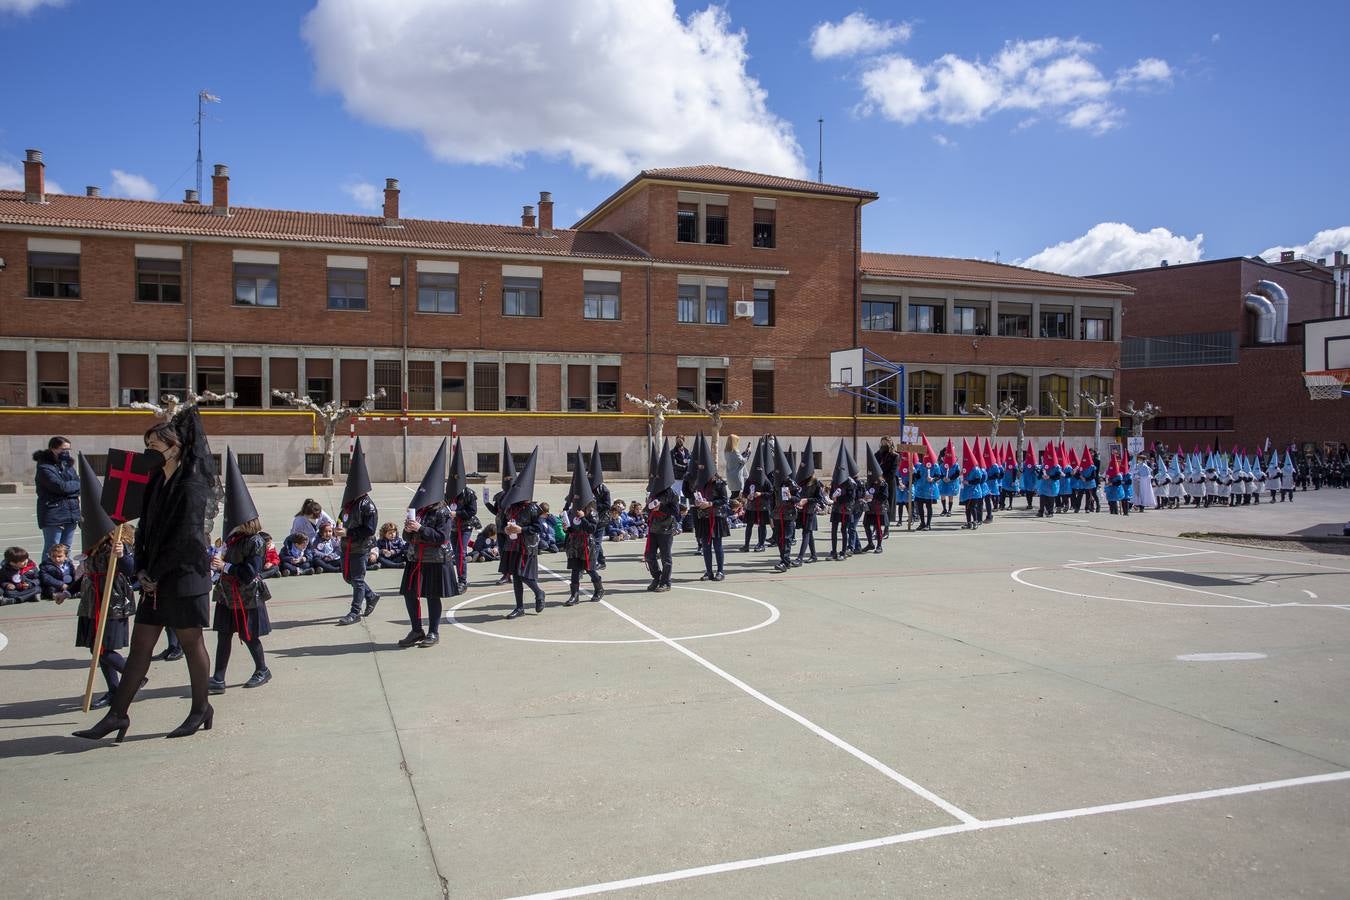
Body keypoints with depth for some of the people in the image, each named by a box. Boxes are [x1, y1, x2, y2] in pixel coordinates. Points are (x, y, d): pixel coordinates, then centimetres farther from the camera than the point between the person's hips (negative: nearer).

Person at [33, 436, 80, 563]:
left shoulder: (67, 464, 13)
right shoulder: (44, 467, -9)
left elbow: (78, 485, 11)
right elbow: (61, 486, -20)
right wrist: (78, 484, -4)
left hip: (71, 512, 6)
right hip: (53, 513, -6)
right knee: (51, 552, -4)